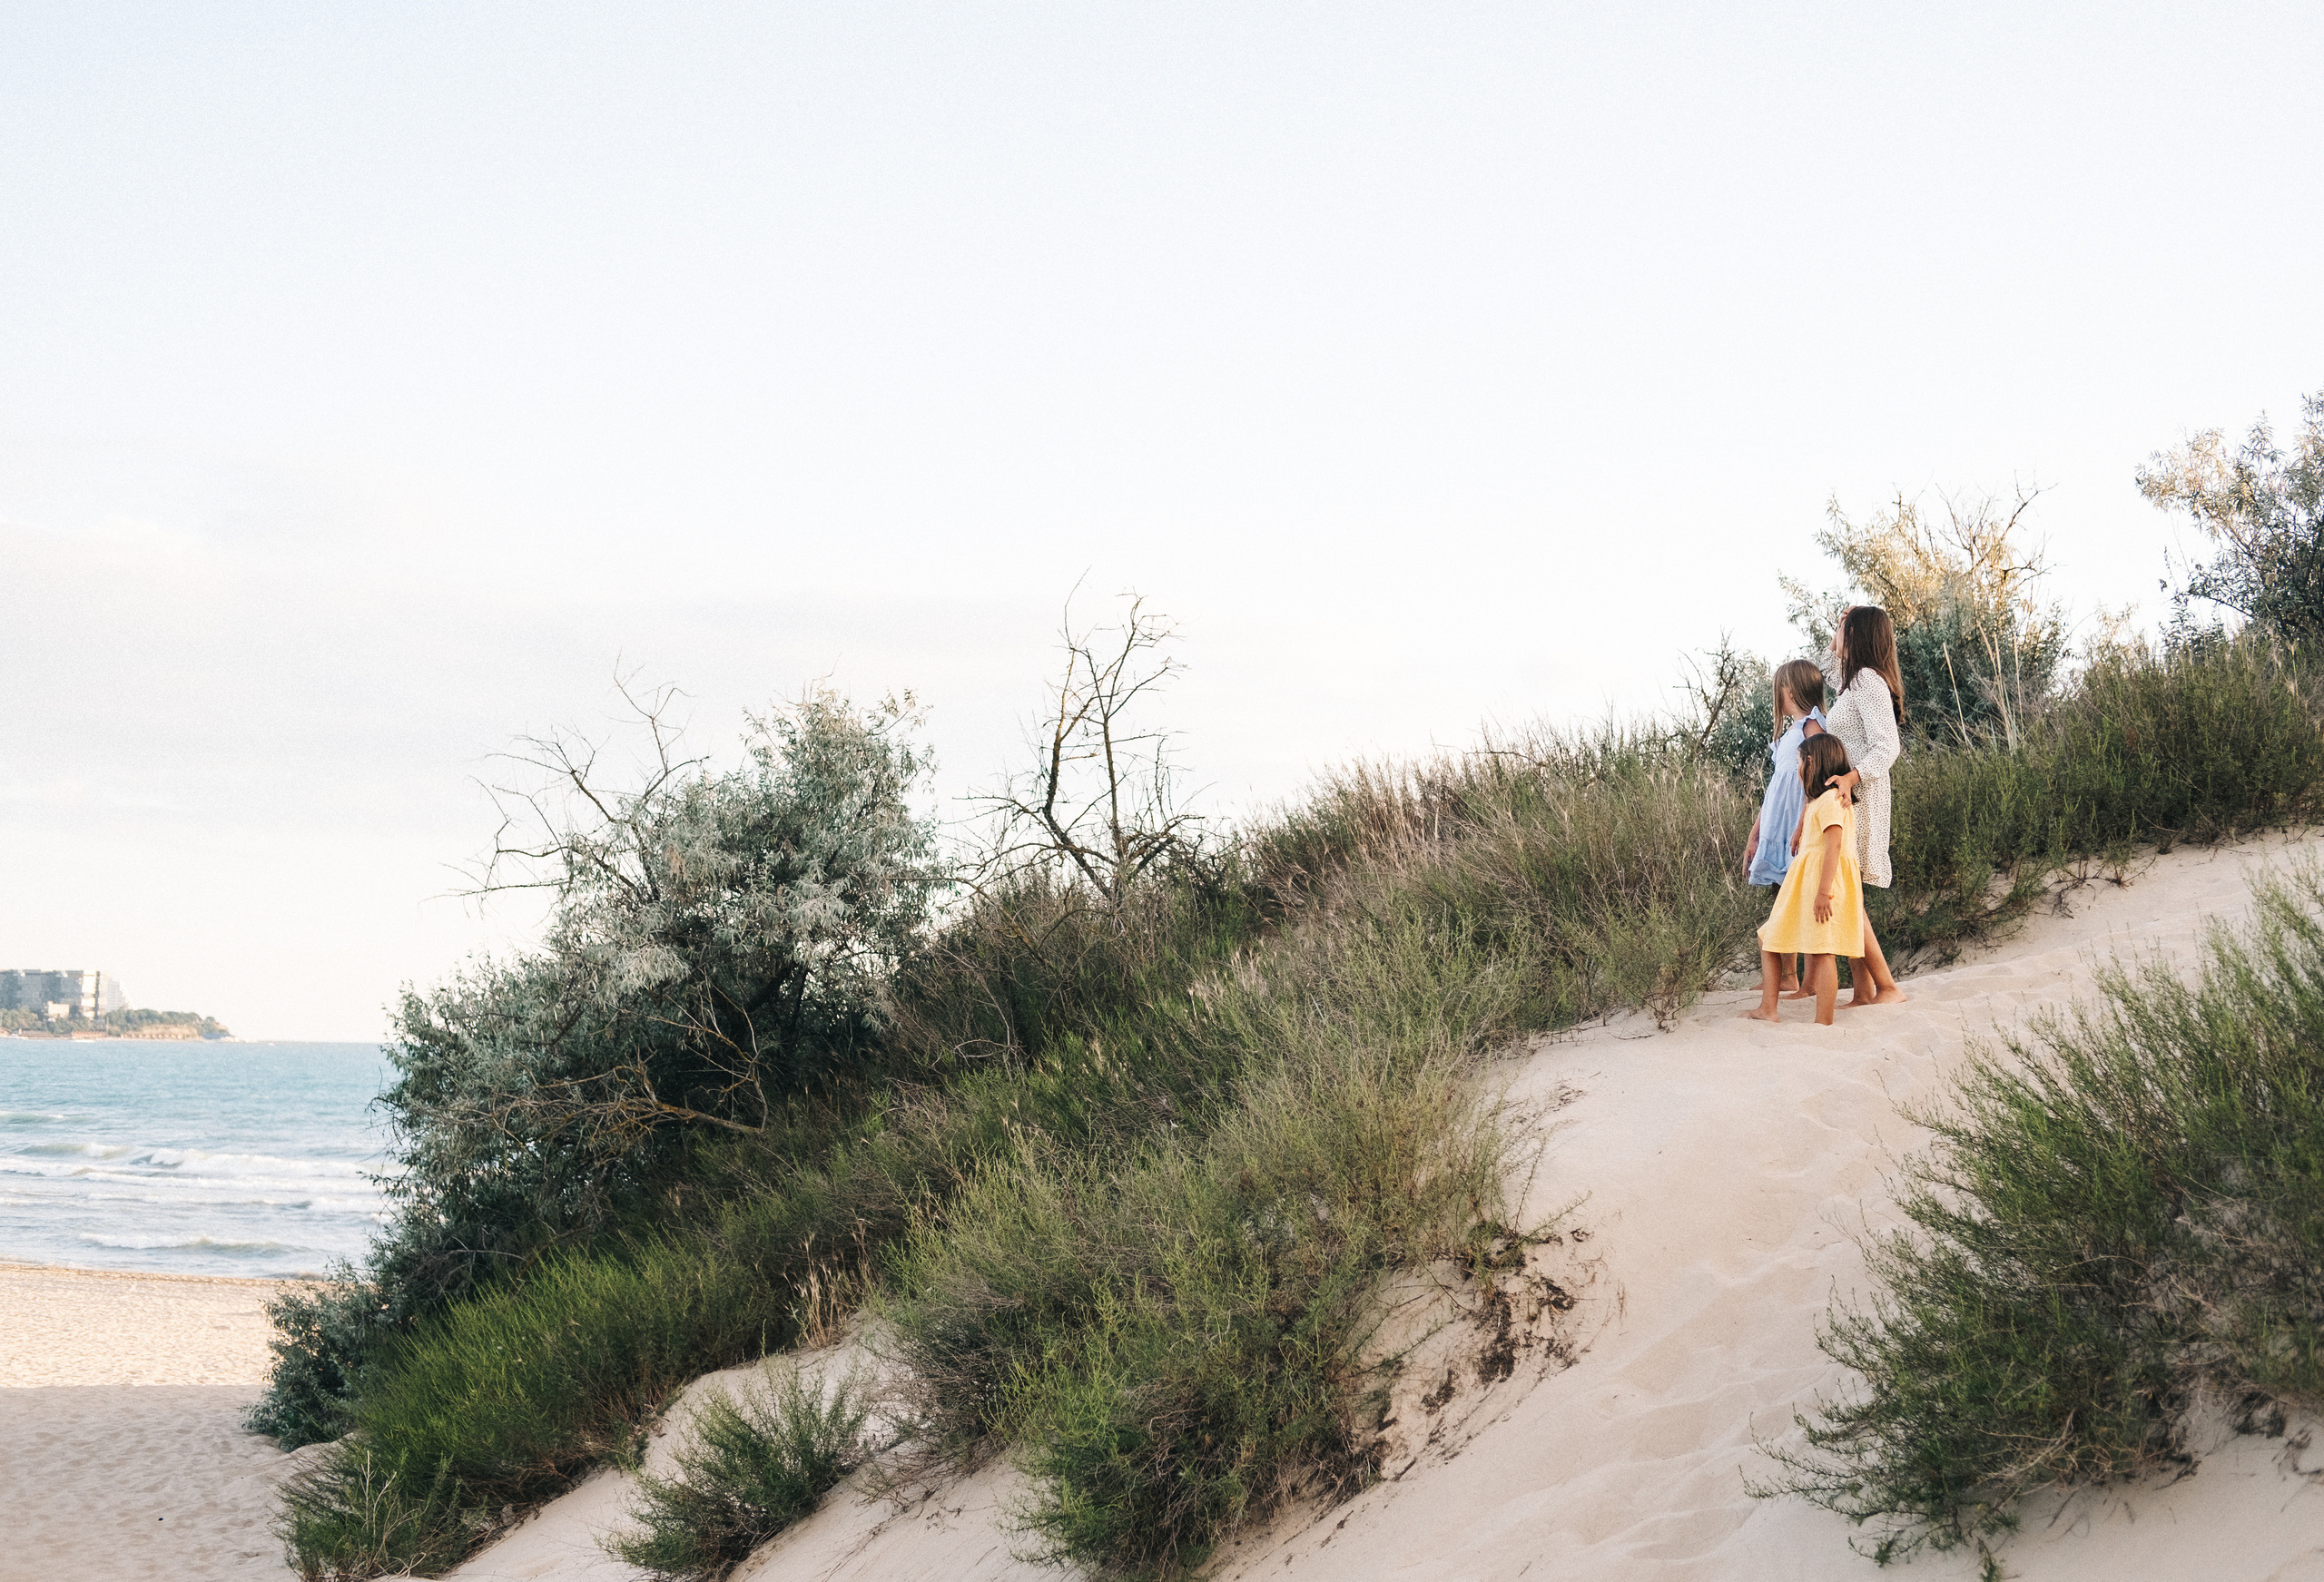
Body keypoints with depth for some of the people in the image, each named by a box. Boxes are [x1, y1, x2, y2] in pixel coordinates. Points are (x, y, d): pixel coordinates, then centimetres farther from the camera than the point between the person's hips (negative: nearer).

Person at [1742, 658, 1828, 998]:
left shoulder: (1812, 727, -9)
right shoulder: (1787, 731, 19)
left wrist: (1802, 829, -24)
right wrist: (1755, 836, 20)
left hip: (1801, 833, -10)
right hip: (1779, 832, 10)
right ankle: (1786, 977, 18)